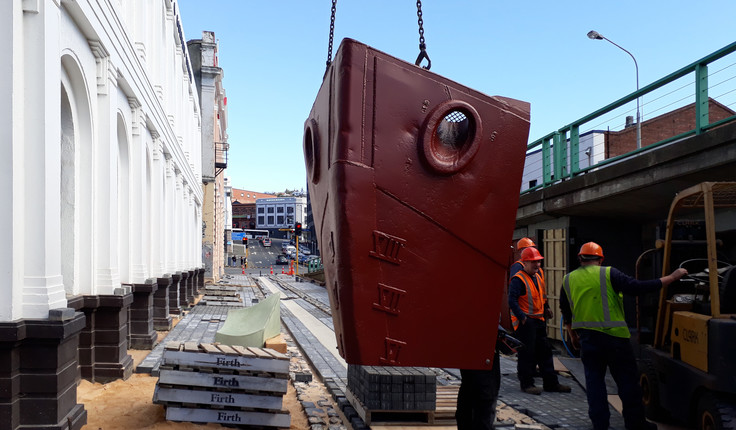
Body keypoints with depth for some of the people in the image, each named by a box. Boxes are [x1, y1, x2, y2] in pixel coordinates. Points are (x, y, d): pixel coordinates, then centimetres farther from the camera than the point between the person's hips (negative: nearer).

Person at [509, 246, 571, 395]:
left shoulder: (538, 277, 15)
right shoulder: (518, 279, -14)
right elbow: (512, 300, -21)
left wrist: (546, 309, 18)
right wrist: (522, 317, -25)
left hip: (539, 320, 9)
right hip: (525, 322, -9)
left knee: (545, 352, 13)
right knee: (527, 353, -3)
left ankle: (551, 383, 21)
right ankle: (526, 384, 7)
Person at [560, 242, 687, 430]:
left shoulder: (568, 280, 5)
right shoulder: (609, 274, -9)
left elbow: (566, 313, 14)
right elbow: (637, 288, -14)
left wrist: (573, 335, 27)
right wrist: (671, 278, -6)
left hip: (587, 338, 4)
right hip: (614, 337, -4)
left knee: (594, 380, 11)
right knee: (627, 380, 9)